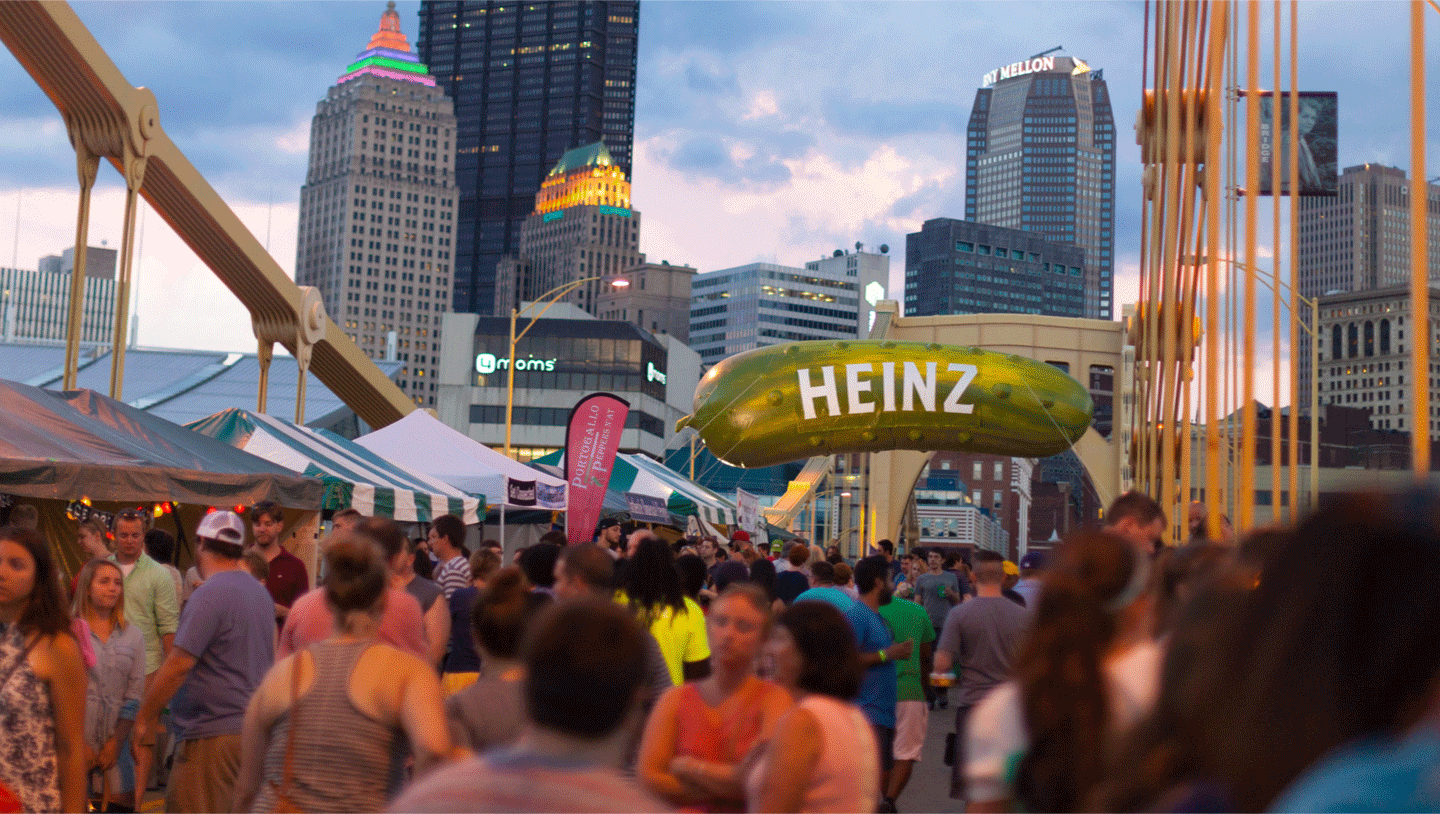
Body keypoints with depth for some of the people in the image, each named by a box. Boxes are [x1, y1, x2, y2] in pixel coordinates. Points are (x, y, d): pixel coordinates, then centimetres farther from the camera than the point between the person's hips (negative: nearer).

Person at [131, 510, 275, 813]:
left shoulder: (210, 595, -15)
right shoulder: (261, 592, 13)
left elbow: (179, 663, -18)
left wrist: (143, 717, -9)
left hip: (214, 734, -9)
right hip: (252, 729, 9)